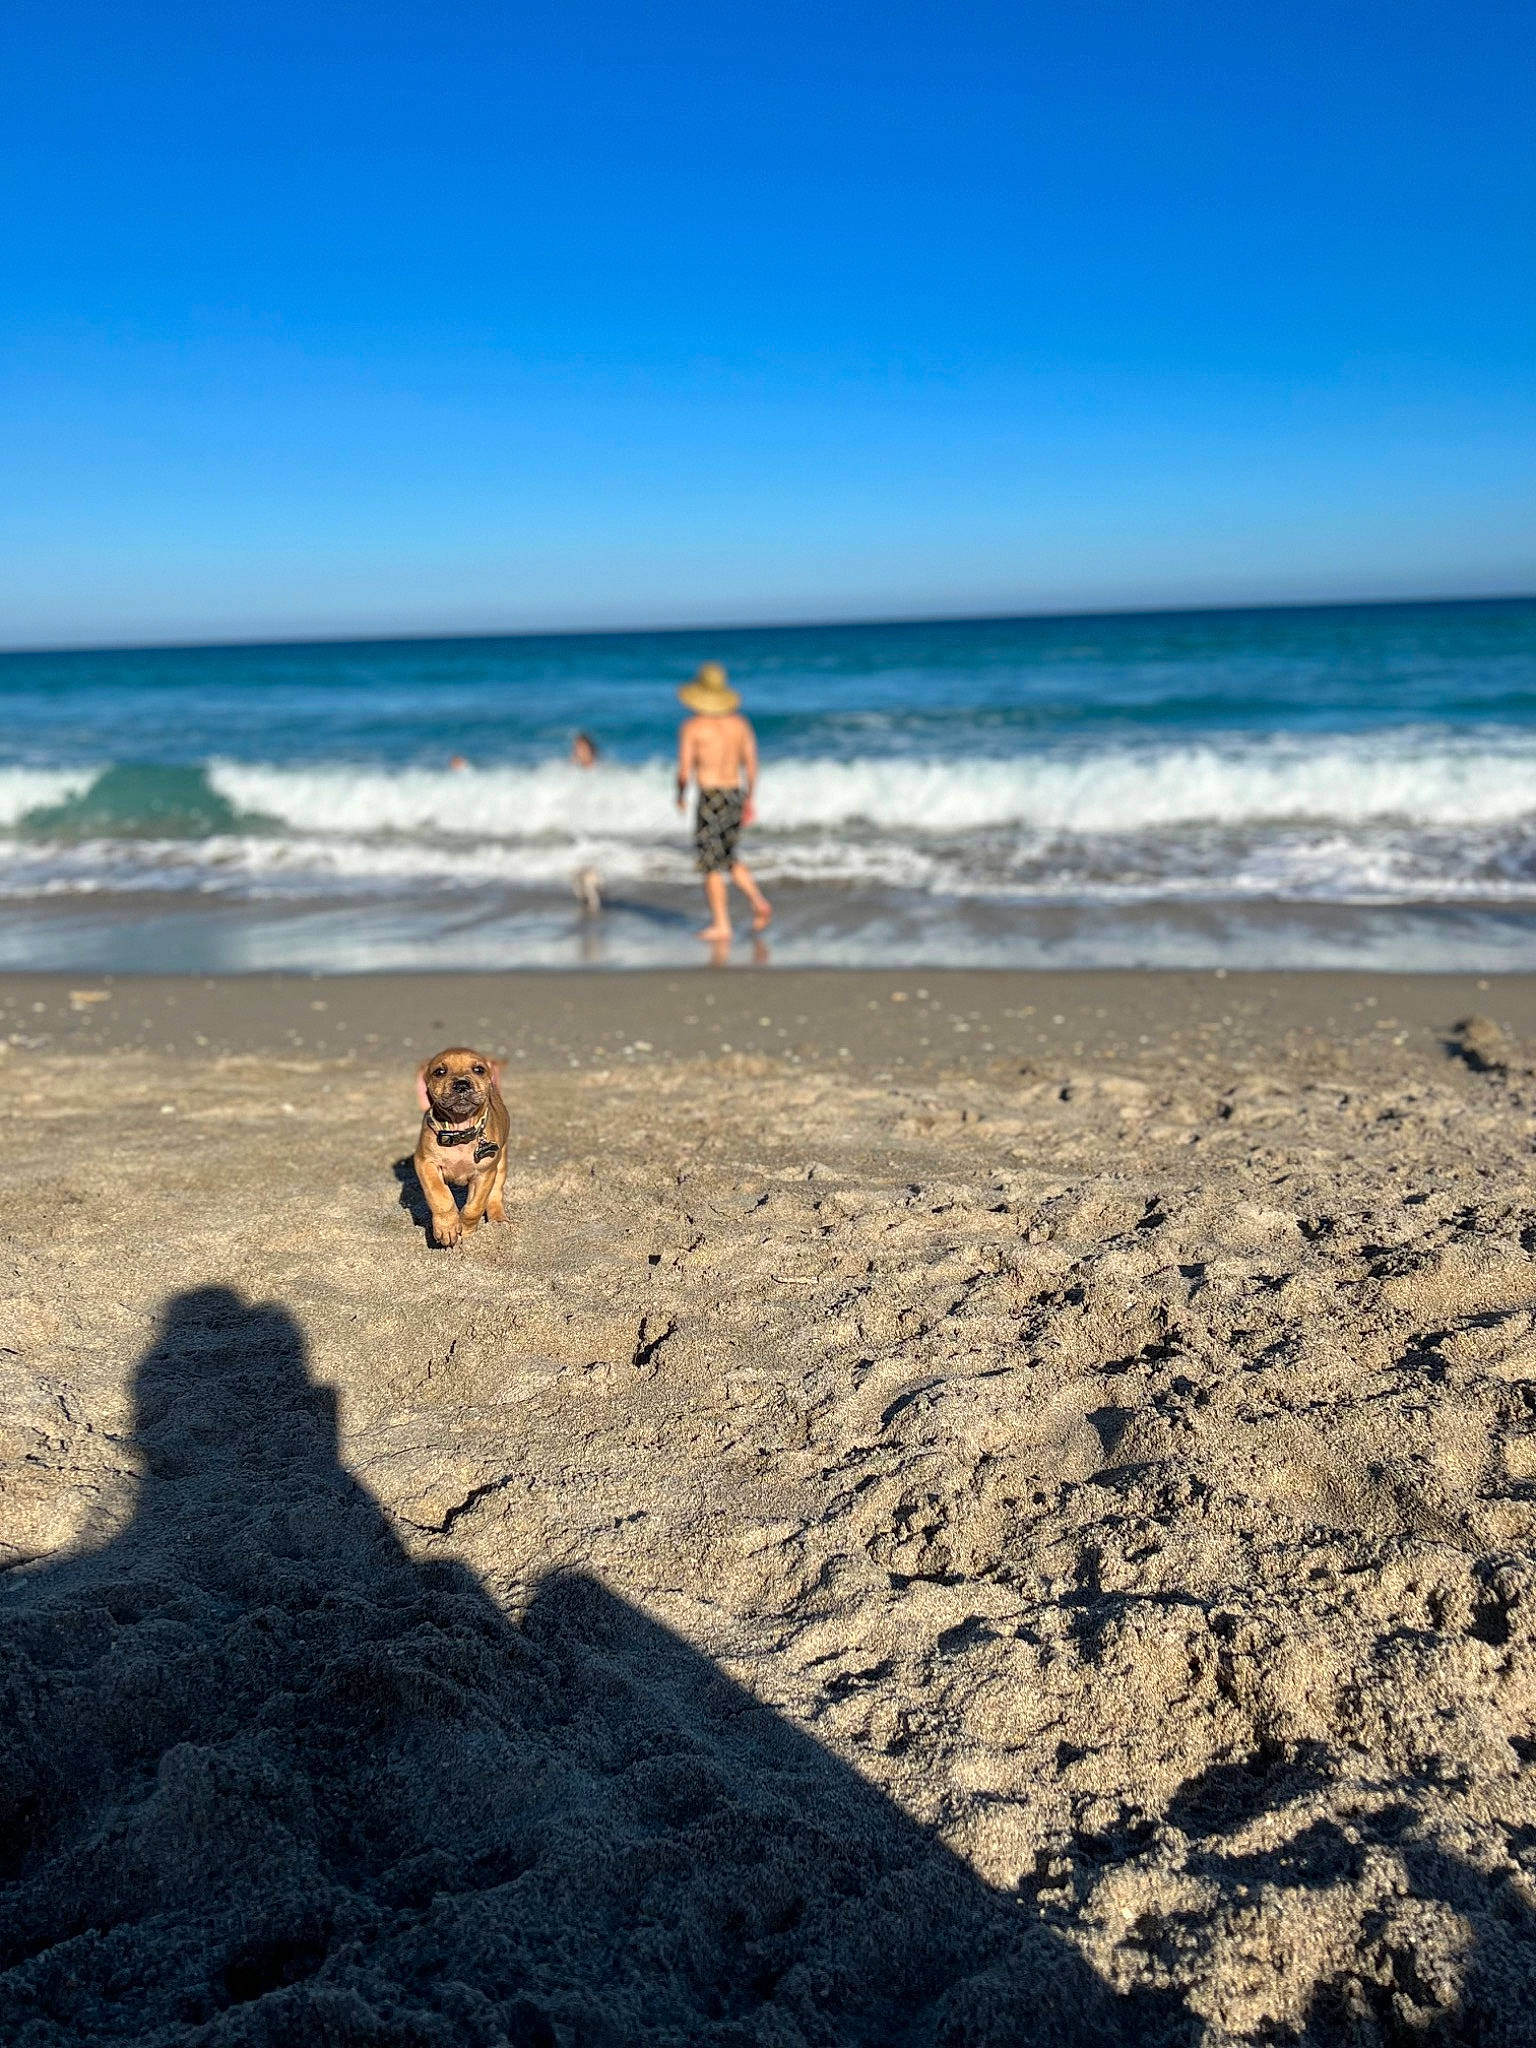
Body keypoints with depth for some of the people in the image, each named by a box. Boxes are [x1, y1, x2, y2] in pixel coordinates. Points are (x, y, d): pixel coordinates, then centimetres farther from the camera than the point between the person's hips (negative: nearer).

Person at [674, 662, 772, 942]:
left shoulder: (691, 726, -7)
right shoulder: (740, 724, 7)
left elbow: (684, 769, -8)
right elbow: (751, 765, 7)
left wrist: (680, 794, 10)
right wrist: (749, 800, 16)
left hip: (710, 796, -5)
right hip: (736, 793, 5)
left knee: (711, 864, 2)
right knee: (728, 858, 21)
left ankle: (721, 924, 2)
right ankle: (759, 902, 4)